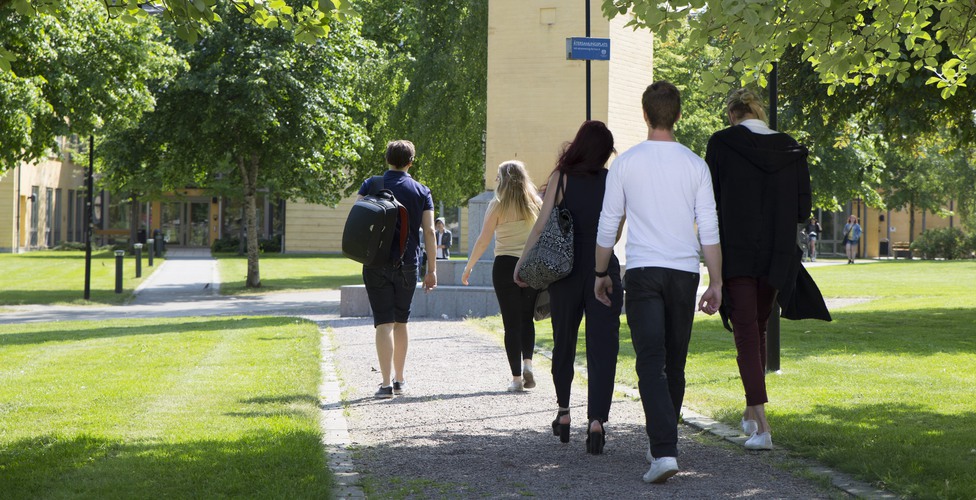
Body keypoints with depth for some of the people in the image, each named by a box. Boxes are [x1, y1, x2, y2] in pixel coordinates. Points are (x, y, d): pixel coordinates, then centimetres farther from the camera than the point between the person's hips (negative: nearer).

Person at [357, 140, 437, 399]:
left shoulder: (370, 186, 2)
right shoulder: (422, 192, 3)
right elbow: (429, 231, 0)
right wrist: (432, 270, 2)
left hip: (377, 263, -1)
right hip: (407, 265, 2)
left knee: (384, 322, -4)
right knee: (401, 322, 16)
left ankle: (387, 383, -13)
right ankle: (399, 379, 23)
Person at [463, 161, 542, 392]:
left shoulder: (497, 205, -4)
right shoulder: (536, 204, 5)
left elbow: (483, 241, -7)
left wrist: (468, 267, 2)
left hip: (505, 266, -3)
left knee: (512, 322, 2)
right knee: (527, 319, 17)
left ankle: (516, 377, 1)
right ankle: (527, 363, -3)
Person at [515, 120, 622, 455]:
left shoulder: (561, 178, -4)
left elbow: (542, 225, -7)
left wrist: (522, 263, 1)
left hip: (566, 272, 0)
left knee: (564, 341, 18)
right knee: (602, 345, -2)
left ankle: (563, 411, 26)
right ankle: (596, 419, -15)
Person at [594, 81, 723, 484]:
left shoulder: (626, 164, -1)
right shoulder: (695, 165, 2)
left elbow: (608, 225, 4)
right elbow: (709, 229, 1)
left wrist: (601, 273, 16)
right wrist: (716, 283, 7)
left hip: (643, 271, -2)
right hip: (684, 272, 2)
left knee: (651, 363, -8)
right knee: (675, 364, 14)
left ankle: (664, 451, -23)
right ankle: (662, 444, 25)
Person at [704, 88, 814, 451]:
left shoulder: (721, 143, -6)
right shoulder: (791, 149, 4)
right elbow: (803, 211, 5)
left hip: (736, 253, -4)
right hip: (777, 257, 4)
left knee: (746, 333, -4)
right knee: (759, 329, 21)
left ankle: (761, 427, -14)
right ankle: (751, 412, 30)